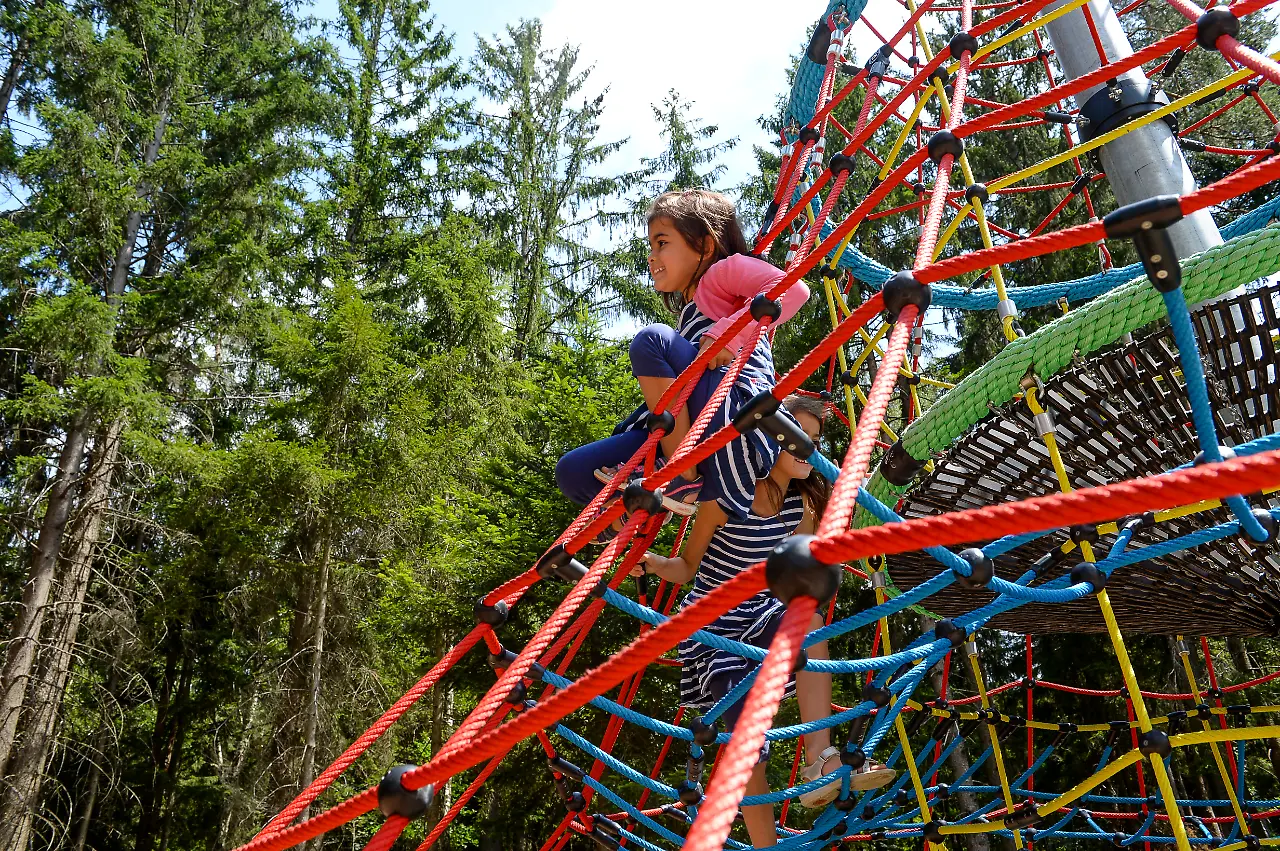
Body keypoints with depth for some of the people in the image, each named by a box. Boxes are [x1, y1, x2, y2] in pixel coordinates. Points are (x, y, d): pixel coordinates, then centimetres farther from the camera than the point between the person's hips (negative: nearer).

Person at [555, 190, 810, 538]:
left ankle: (685, 479, -16)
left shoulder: (726, 269, 6)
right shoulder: (688, 307, 30)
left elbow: (793, 288, -14)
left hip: (744, 427, -8)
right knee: (572, 471, -1)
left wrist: (727, 333, -20)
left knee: (652, 339, -23)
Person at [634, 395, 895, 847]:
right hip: (711, 626, -4)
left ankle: (821, 758, -28)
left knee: (810, 623, -30)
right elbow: (688, 567, -7)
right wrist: (654, 563, -26)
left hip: (758, 615, 4)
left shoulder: (802, 500, -4)